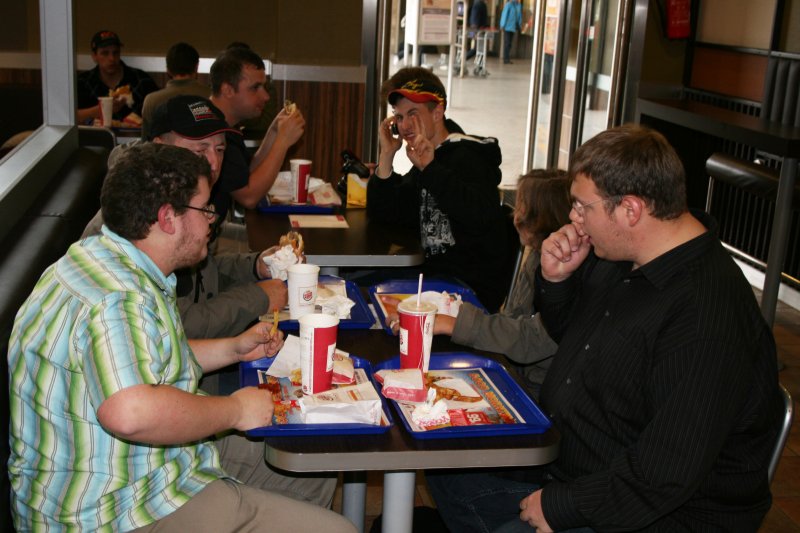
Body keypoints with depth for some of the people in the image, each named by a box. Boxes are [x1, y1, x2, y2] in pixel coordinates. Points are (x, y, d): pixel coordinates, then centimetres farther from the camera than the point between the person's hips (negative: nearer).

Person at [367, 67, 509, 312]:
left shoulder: (467, 156, -14)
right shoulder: (425, 162, 13)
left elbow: (482, 216, -33)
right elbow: (381, 214, 8)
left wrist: (430, 168, -31)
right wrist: (387, 154, -1)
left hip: (472, 287, -9)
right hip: (433, 271, 9)